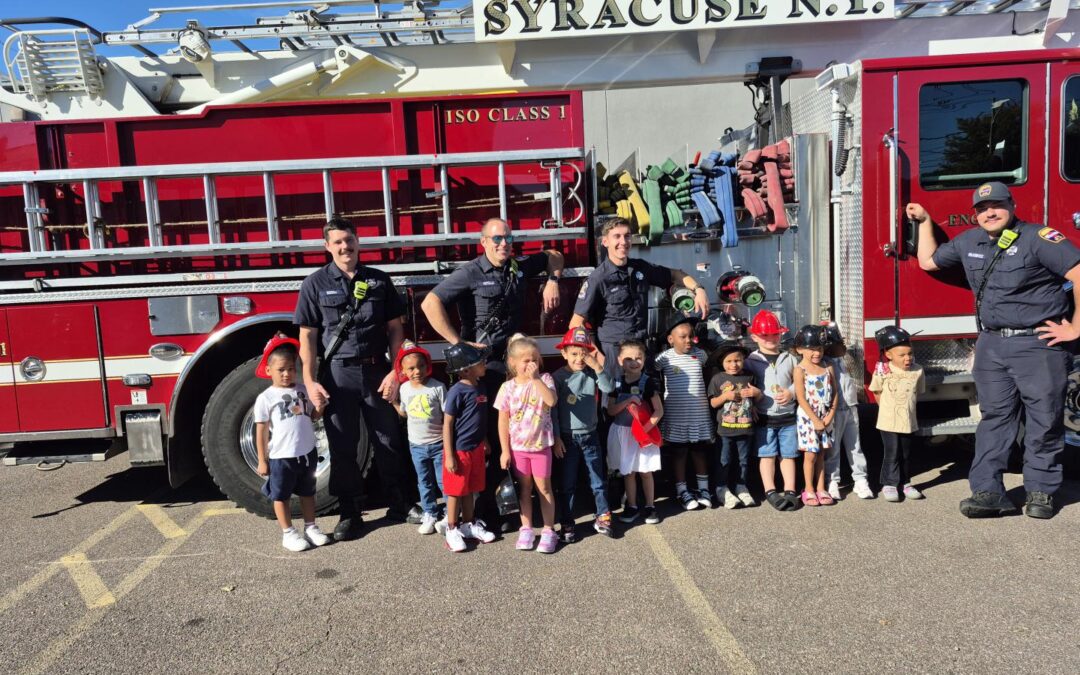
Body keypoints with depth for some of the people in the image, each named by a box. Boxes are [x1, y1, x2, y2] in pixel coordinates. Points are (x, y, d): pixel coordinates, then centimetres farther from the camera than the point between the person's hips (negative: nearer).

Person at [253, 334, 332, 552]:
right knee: (281, 496, 8)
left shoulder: (302, 390, 3)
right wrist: (262, 461, -7)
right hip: (281, 457, -4)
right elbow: (261, 432, -8)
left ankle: (310, 527, 29)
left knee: (307, 492, 17)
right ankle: (288, 533, 20)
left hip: (307, 453, 5)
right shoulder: (265, 398, -10)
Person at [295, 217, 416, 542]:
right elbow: (308, 336, -2)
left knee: (388, 441, 8)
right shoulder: (315, 284, 0)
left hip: (376, 371, 1)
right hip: (338, 374, -1)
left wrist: (395, 372, -5)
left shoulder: (379, 280, 4)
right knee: (343, 446, 6)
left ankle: (399, 505, 23)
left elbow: (395, 328, 4)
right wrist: (310, 382, -9)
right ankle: (350, 514, 18)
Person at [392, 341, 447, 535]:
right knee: (424, 482, 15)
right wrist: (393, 401, -1)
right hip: (416, 445, 4)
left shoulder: (438, 387, -13)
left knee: (444, 481, 3)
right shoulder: (404, 389, -1)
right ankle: (429, 514, 28)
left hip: (438, 443, -4)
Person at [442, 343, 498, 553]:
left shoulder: (479, 387, 4)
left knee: (471, 490, 18)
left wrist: (484, 441, 22)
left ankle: (469, 525, 32)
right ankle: (452, 530, 19)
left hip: (476, 448, 7)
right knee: (455, 491, 6)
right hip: (459, 449, -7)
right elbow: (447, 424, -16)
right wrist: (449, 455, -17)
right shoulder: (457, 391, -19)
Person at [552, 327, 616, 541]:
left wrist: (597, 367, -26)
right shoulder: (559, 377, -11)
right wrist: (555, 437, -10)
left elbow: (609, 388, -17)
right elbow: (552, 409, -9)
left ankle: (603, 518, 26)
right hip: (567, 437, -3)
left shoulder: (592, 373, -3)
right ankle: (566, 524, 19)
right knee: (567, 483, 8)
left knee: (598, 480, 12)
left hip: (590, 434, 3)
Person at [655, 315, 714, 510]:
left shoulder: (700, 354, 0)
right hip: (676, 416, -2)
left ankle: (702, 488, 26)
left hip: (700, 413, 3)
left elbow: (709, 373, 17)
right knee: (679, 452, 7)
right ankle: (682, 491, 17)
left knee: (700, 451, 13)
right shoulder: (665, 358, -10)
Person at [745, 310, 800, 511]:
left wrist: (791, 392, -10)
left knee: (788, 455, 7)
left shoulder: (789, 358, 7)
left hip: (788, 416, 2)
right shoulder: (751, 361, 0)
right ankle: (770, 492, 2)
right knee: (767, 455, -1)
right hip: (764, 417, -2)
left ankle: (790, 491, 12)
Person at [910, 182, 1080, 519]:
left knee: (1044, 421, 3)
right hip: (992, 345, 6)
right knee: (994, 418, 6)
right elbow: (929, 261, 26)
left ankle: (1041, 492, 16)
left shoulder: (1038, 238, -10)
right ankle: (988, 491, 9)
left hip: (1038, 343, -5)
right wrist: (924, 221, 25)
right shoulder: (968, 242, 10)